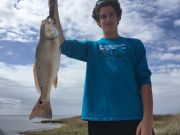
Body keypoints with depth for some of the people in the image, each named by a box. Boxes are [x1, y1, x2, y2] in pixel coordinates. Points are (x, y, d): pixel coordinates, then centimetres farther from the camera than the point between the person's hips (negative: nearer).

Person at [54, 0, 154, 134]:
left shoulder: (134, 44, 10)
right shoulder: (91, 47, 14)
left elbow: (144, 79, 1)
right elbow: (62, 44, -2)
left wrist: (147, 119, -10)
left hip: (133, 118, -1)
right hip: (99, 119, 2)